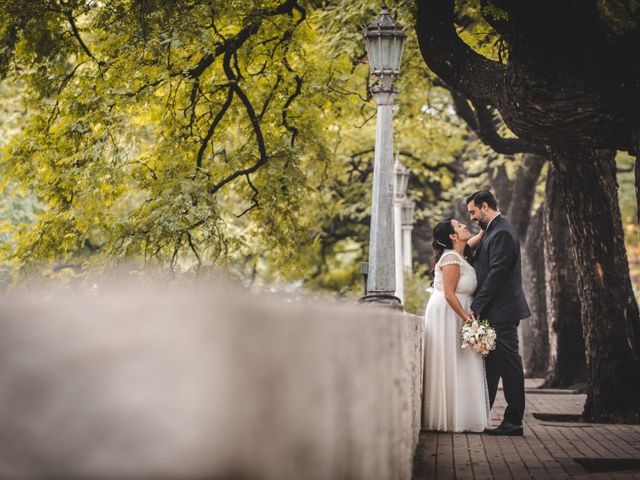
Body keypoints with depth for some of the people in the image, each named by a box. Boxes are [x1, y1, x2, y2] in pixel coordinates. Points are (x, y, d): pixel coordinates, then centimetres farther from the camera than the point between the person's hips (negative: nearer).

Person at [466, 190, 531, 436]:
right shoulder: (493, 230, 17)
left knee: (509, 365, -4)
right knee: (490, 365, 13)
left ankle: (513, 422, 2)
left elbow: (497, 273, -20)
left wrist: (476, 307, -19)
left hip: (502, 312, -10)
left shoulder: (502, 233, -14)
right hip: (493, 313, 10)